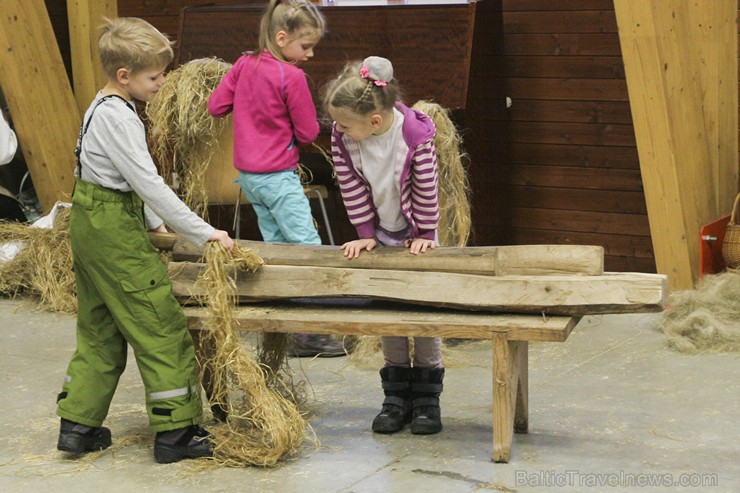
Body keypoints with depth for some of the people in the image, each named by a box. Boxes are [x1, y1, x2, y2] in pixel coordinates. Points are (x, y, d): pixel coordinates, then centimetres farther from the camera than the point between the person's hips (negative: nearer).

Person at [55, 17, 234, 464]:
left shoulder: (102, 108, 12)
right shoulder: (118, 117, -19)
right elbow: (149, 183, -22)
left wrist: (152, 221, 22)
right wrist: (203, 232, -20)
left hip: (90, 222, 10)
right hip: (115, 230, -10)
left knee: (100, 330, 16)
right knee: (163, 328, -5)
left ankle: (78, 425, 19)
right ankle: (177, 432, -1)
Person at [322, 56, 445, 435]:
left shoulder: (415, 133, -27)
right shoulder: (341, 138, -17)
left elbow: (426, 187, -17)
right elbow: (352, 189, -8)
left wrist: (425, 235, -11)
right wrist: (366, 234, -7)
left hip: (415, 236, -3)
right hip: (380, 236, 3)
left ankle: (427, 398, 11)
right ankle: (396, 396, 15)